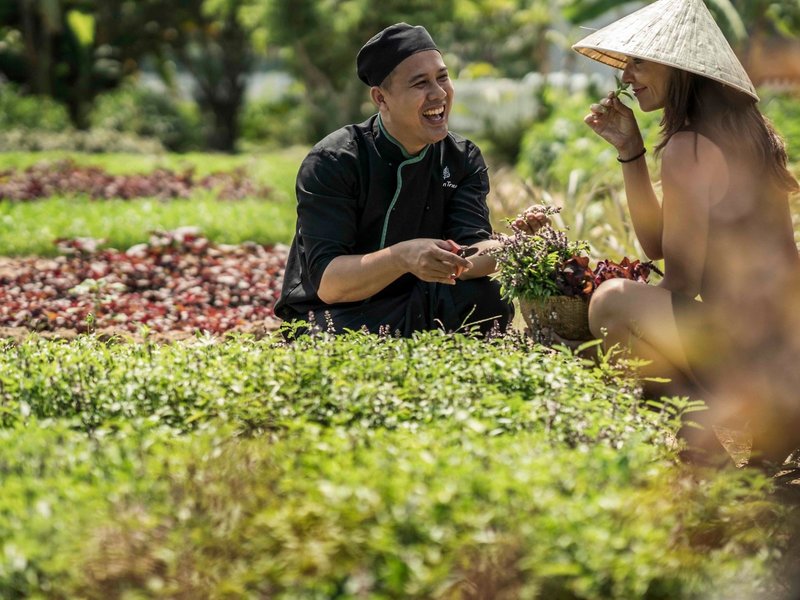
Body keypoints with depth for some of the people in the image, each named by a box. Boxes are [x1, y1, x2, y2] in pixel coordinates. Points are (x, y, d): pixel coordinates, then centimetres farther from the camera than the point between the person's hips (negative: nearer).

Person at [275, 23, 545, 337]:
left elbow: (467, 257, -14)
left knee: (489, 296, -25)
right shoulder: (332, 162, -15)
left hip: (410, 309, 5)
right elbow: (327, 282, -23)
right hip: (333, 314, -5)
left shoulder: (463, 159, 0)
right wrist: (403, 257, -41)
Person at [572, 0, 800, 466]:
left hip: (756, 363, -9)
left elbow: (682, 280, -11)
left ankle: (704, 437, -2)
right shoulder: (747, 133, 14)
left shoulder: (689, 148, -14)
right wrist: (629, 148, 13)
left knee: (612, 301, -9)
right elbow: (656, 243, 20)